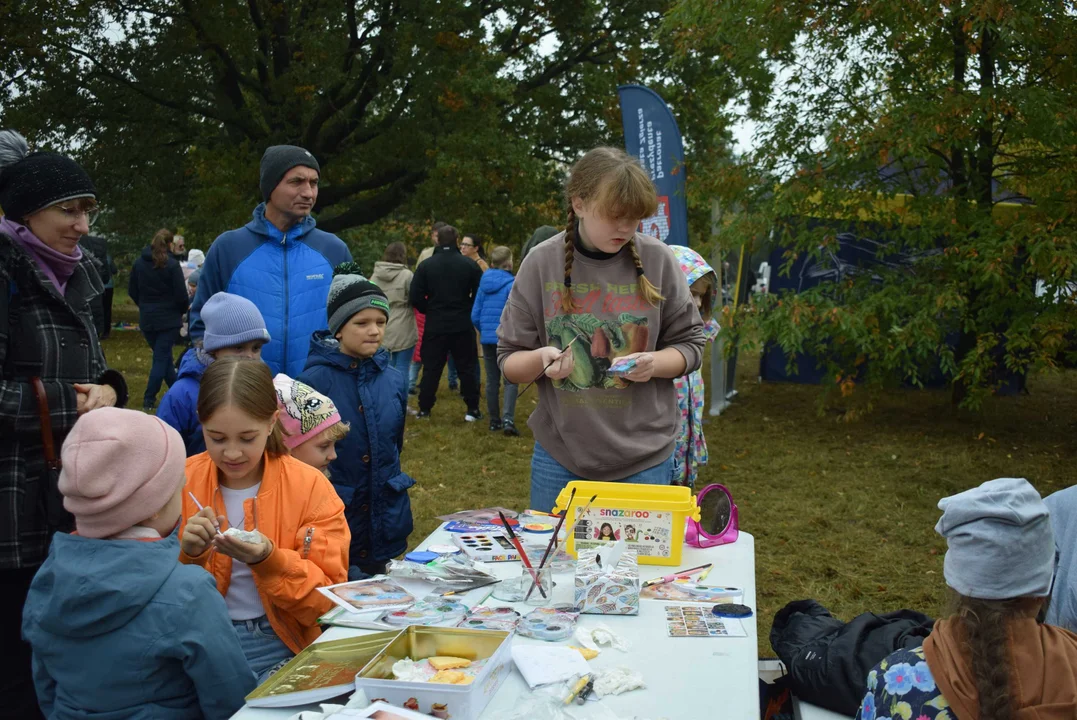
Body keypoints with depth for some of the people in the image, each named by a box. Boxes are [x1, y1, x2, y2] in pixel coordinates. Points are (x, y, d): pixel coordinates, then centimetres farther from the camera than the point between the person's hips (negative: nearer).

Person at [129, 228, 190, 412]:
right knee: (162, 357, 0)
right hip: (169, 319, -5)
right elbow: (181, 294, -12)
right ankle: (149, 400, -3)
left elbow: (132, 291, 7)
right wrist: (182, 310, 7)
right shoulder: (171, 265, -14)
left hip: (147, 319, 5)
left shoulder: (138, 263, 1)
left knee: (163, 356, 16)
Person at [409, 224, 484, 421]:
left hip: (435, 325, 1)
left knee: (431, 368, 9)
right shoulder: (469, 265, -5)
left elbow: (416, 297, -5)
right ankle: (473, 409, 8)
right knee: (467, 368, 7)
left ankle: (424, 409, 12)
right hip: (463, 325, 0)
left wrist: (429, 310, 12)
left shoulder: (426, 266, -4)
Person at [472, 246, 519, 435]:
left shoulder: (484, 284, 6)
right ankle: (507, 419, -16)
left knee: (492, 380, 13)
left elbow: (475, 315, 7)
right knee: (511, 380, -1)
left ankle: (494, 421, 19)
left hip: (487, 339, 5)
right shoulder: (511, 284, -11)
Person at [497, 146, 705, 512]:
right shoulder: (541, 263, -4)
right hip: (559, 457, 1)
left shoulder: (657, 260, -4)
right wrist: (539, 360, -21)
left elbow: (690, 344, 4)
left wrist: (655, 364, -17)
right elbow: (509, 360, 1)